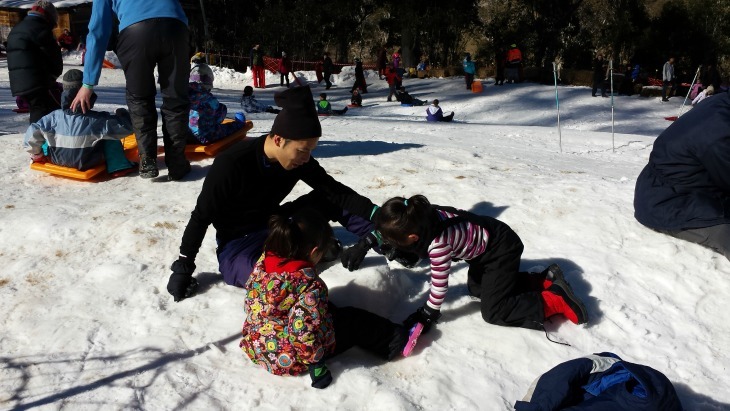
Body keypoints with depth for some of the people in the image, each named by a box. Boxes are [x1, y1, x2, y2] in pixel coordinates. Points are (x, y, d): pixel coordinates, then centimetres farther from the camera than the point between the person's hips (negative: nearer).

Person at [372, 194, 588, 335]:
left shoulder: (438, 243, -36)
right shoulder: (422, 215, -15)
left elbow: (440, 281, -25)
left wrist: (429, 314, -12)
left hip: (502, 249, -9)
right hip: (487, 242, 9)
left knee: (493, 312, -7)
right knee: (476, 289, 24)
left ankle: (557, 300, 0)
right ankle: (544, 279, 25)